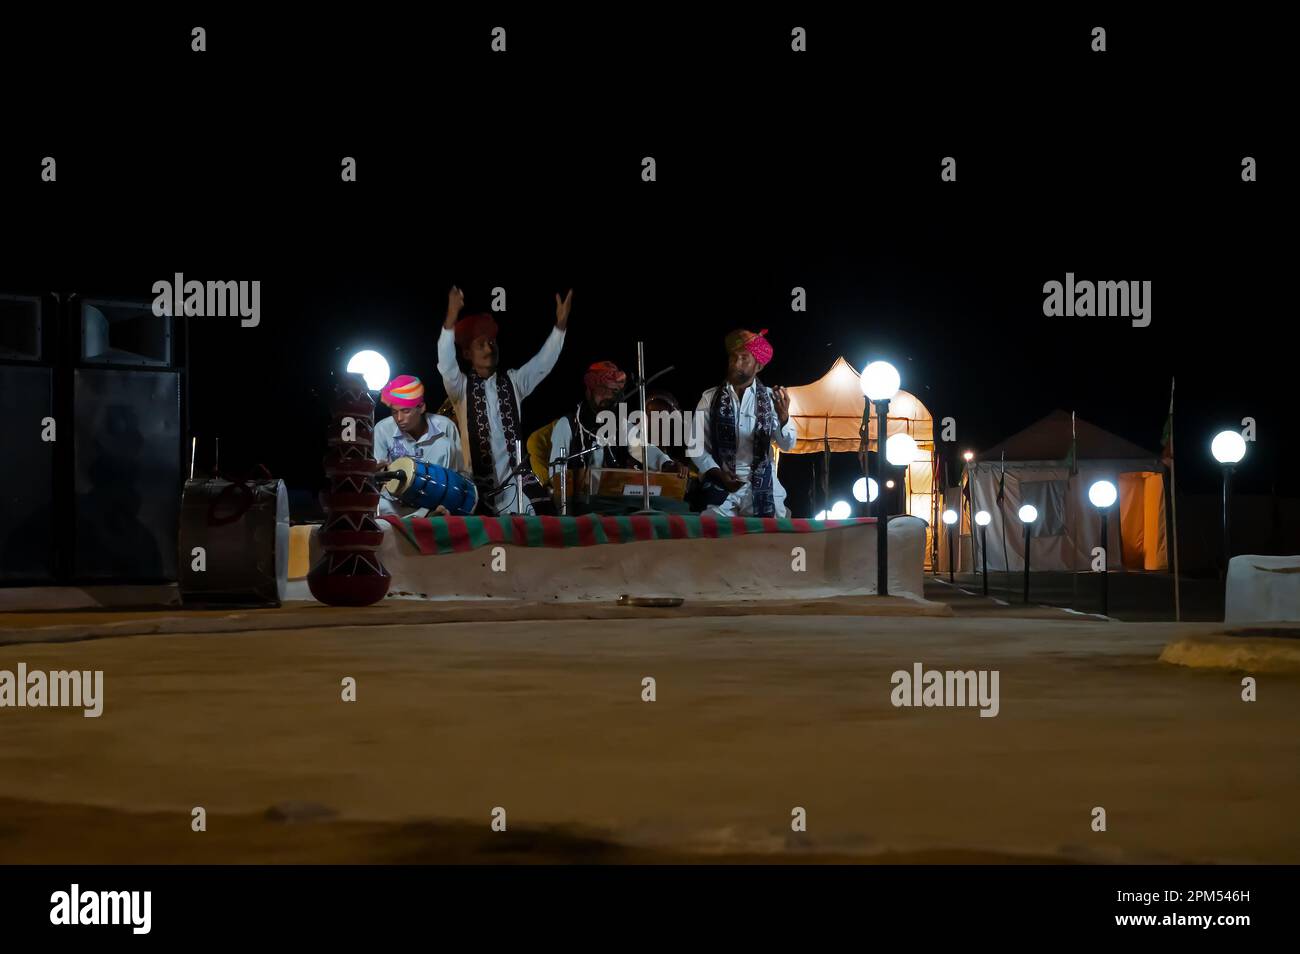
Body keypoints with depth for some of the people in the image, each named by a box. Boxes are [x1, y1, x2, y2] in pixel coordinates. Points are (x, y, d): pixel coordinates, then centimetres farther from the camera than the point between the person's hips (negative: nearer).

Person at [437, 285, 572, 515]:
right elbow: (446, 366, -17)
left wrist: (560, 325, -12)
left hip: (517, 480, 3)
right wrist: (451, 318, -31)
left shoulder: (513, 382, 13)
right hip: (479, 484, -3)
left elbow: (543, 363, 2)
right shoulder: (461, 386, 2)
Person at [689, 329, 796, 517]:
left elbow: (787, 444, -6)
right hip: (721, 487, 0)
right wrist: (718, 474, -11)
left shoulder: (770, 397, 2)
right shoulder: (710, 398, 5)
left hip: (761, 487, 0)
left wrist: (783, 416, -26)